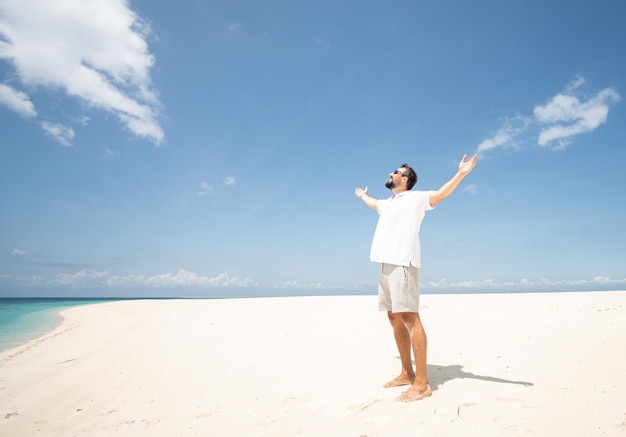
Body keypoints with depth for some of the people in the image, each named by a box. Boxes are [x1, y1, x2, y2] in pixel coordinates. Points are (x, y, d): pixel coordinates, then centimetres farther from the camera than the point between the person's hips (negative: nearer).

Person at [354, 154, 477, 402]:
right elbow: (374, 204, 47)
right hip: (386, 265, 9)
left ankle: (422, 383, -9)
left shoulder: (415, 198, 3)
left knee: (409, 317, -12)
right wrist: (362, 196, 65)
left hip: (403, 263, -8)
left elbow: (441, 194, -11)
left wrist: (460, 174, -25)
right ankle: (407, 373, 19)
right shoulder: (387, 203, 26)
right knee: (394, 318, 9)